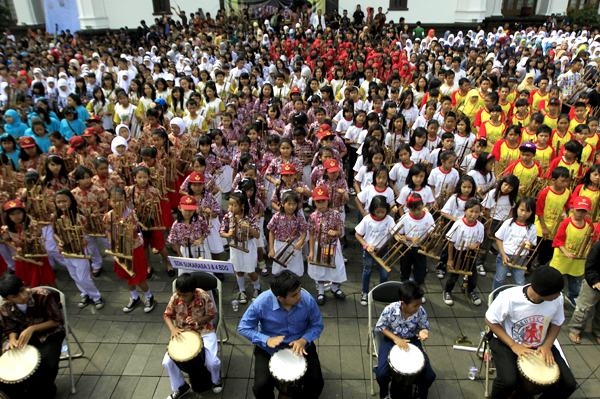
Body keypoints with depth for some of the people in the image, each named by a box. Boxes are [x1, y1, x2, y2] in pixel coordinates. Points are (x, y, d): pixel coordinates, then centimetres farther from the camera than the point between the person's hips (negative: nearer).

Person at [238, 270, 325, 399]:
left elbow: (317, 325, -3)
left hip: (301, 346, 1)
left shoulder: (307, 300, -20)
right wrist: (267, 340, -25)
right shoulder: (262, 302, -24)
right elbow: (243, 328, -11)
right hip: (269, 349, -1)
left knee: (316, 383, -11)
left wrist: (304, 340, -22)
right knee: (261, 386, -17)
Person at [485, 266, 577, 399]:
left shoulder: (558, 298, -15)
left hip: (540, 345, 5)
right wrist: (513, 345, -23)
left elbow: (556, 323, 4)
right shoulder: (509, 297, -28)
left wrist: (547, 345, -12)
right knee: (508, 381, -28)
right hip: (507, 342, -4)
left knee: (569, 384, -9)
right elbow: (490, 321, -15)